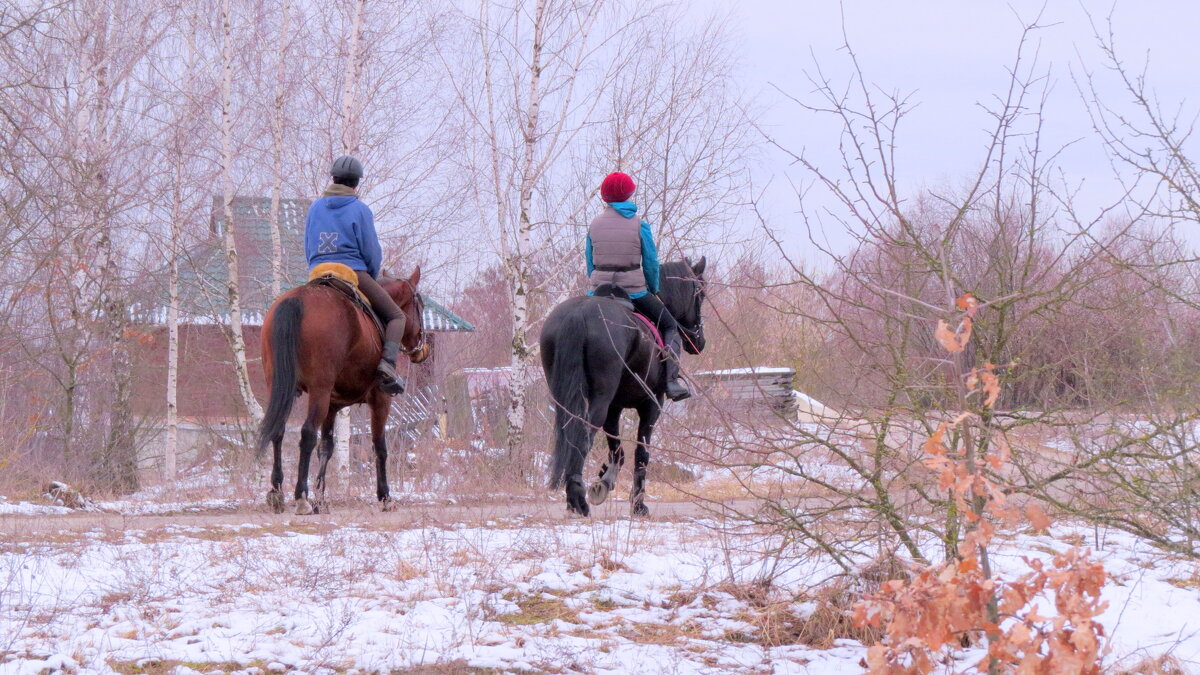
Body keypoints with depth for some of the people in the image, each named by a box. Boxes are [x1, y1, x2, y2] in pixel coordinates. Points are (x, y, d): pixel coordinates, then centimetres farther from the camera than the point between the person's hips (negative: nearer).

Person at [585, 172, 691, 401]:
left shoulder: (595, 225, 2)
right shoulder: (639, 226, -6)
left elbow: (589, 262, 8)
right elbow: (651, 264, -2)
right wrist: (654, 291, 13)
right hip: (634, 291, -3)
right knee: (669, 327, 14)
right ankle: (672, 381, -1)